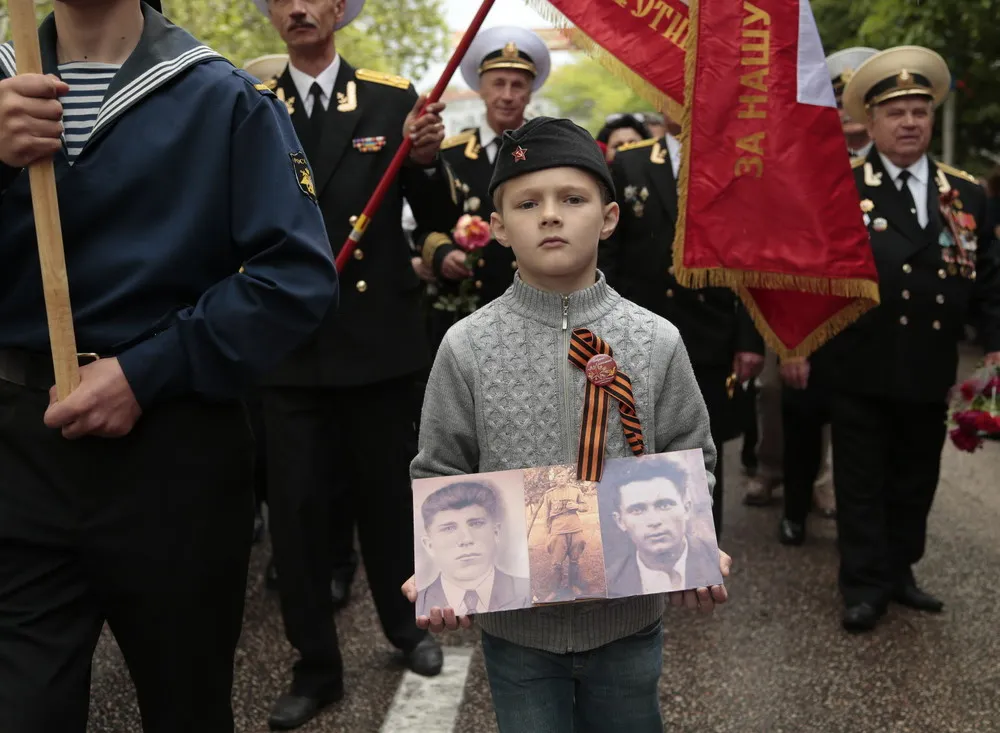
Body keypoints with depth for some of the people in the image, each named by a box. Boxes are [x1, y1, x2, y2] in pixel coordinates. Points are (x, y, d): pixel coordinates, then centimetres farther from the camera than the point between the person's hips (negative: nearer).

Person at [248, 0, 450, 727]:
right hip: (289, 339, 1)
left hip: (378, 333, 0)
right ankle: (317, 666, 20)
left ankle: (407, 627, 36)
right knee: (297, 504, 4)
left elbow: (433, 212, 1)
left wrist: (426, 158, -18)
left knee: (389, 490, 12)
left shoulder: (393, 98, 1)